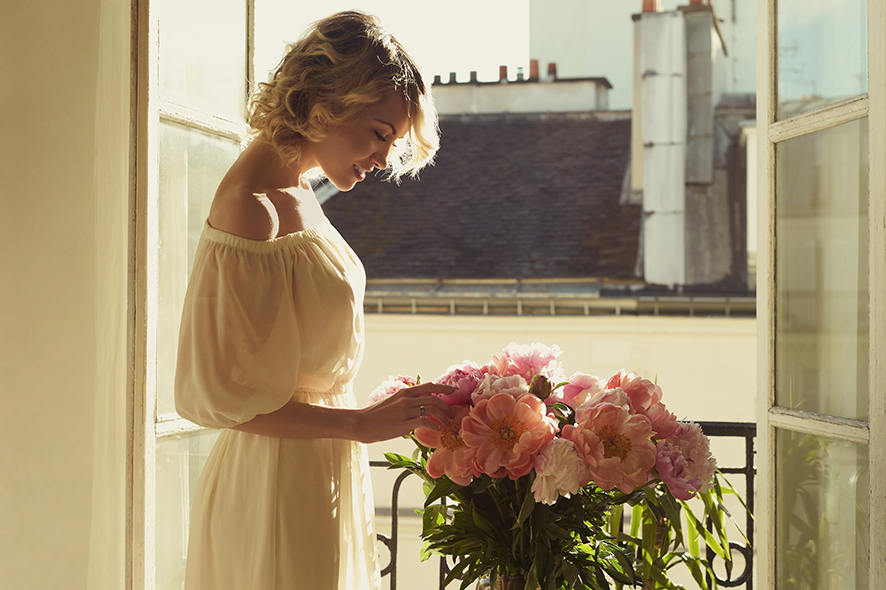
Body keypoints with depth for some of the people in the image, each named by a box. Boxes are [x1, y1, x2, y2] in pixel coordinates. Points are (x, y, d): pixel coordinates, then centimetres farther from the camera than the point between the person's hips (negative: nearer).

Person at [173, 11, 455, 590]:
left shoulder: (296, 192, 7)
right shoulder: (252, 209, -22)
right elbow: (224, 394, -20)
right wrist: (362, 423, -18)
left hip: (322, 471, 9)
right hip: (282, 483, -9)